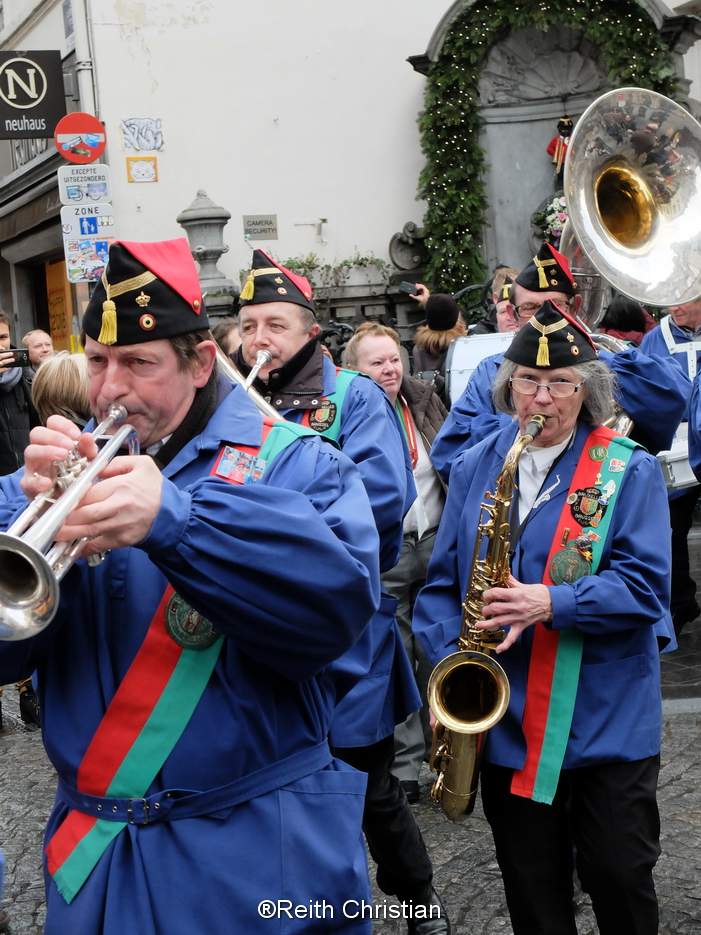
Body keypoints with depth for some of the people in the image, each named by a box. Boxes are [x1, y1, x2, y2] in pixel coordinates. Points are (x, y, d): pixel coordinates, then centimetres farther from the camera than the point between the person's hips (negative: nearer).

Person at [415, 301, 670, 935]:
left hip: (607, 721, -3)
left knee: (621, 879, 6)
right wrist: (450, 655, -8)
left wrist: (553, 604, -25)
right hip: (507, 718, 3)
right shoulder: (474, 467, 7)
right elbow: (443, 580, 8)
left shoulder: (629, 472, -4)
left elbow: (645, 587, -12)